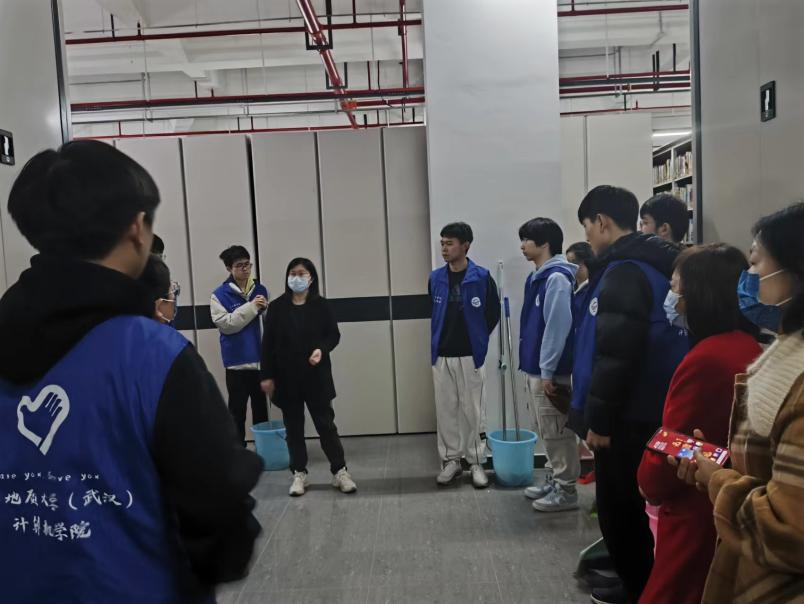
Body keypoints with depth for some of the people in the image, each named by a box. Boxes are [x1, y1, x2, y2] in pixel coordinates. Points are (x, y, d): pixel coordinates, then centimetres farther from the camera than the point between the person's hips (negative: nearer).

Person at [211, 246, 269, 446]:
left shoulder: (260, 289, 7)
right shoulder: (220, 294, -4)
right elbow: (225, 324, -16)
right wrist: (251, 307, -20)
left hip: (260, 358, 4)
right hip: (237, 361, -3)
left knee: (261, 407, 14)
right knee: (237, 409, 5)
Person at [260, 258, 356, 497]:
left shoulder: (322, 305, 0)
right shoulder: (277, 307, 1)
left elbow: (334, 334, 3)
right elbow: (268, 343, 1)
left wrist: (322, 349, -18)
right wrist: (267, 375, -2)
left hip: (316, 375, -1)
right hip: (287, 377, 1)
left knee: (326, 423, 3)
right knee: (293, 427, 9)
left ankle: (340, 471, 13)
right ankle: (299, 474, 21)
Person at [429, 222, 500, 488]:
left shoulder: (481, 278, -9)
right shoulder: (435, 278, 2)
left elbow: (493, 314, 0)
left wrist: (476, 339, 5)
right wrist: (439, 341, 13)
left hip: (470, 356, -3)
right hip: (442, 356, 3)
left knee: (473, 411, 5)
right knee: (445, 410, 9)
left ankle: (476, 463, 19)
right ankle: (451, 460, 22)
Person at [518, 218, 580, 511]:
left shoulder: (557, 278, -17)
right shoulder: (537, 277, 13)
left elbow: (558, 327, -22)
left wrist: (548, 371, -21)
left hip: (551, 371, -10)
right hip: (535, 368, 10)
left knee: (556, 432, 1)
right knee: (545, 431, 18)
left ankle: (566, 489, 14)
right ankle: (555, 480, 31)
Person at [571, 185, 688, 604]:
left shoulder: (624, 272, -19)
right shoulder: (652, 266, 12)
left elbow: (616, 356, -25)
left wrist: (599, 420, -18)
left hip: (628, 419, -10)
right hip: (645, 412, 10)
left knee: (619, 510, 5)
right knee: (631, 507, 20)